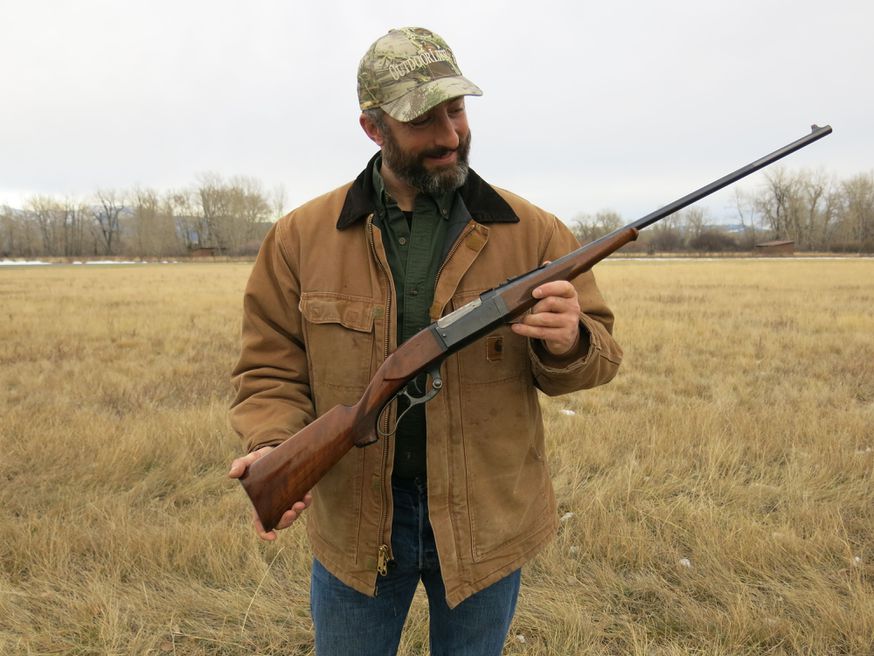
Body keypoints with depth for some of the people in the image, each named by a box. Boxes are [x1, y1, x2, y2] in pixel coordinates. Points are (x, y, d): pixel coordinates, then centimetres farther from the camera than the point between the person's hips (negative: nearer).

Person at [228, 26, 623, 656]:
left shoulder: (532, 231, -6)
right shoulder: (303, 237, -5)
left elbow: (598, 353, 0)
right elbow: (271, 368, -1)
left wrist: (569, 344, -23)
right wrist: (274, 448, -19)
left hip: (487, 522, 1)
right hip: (353, 520, 0)